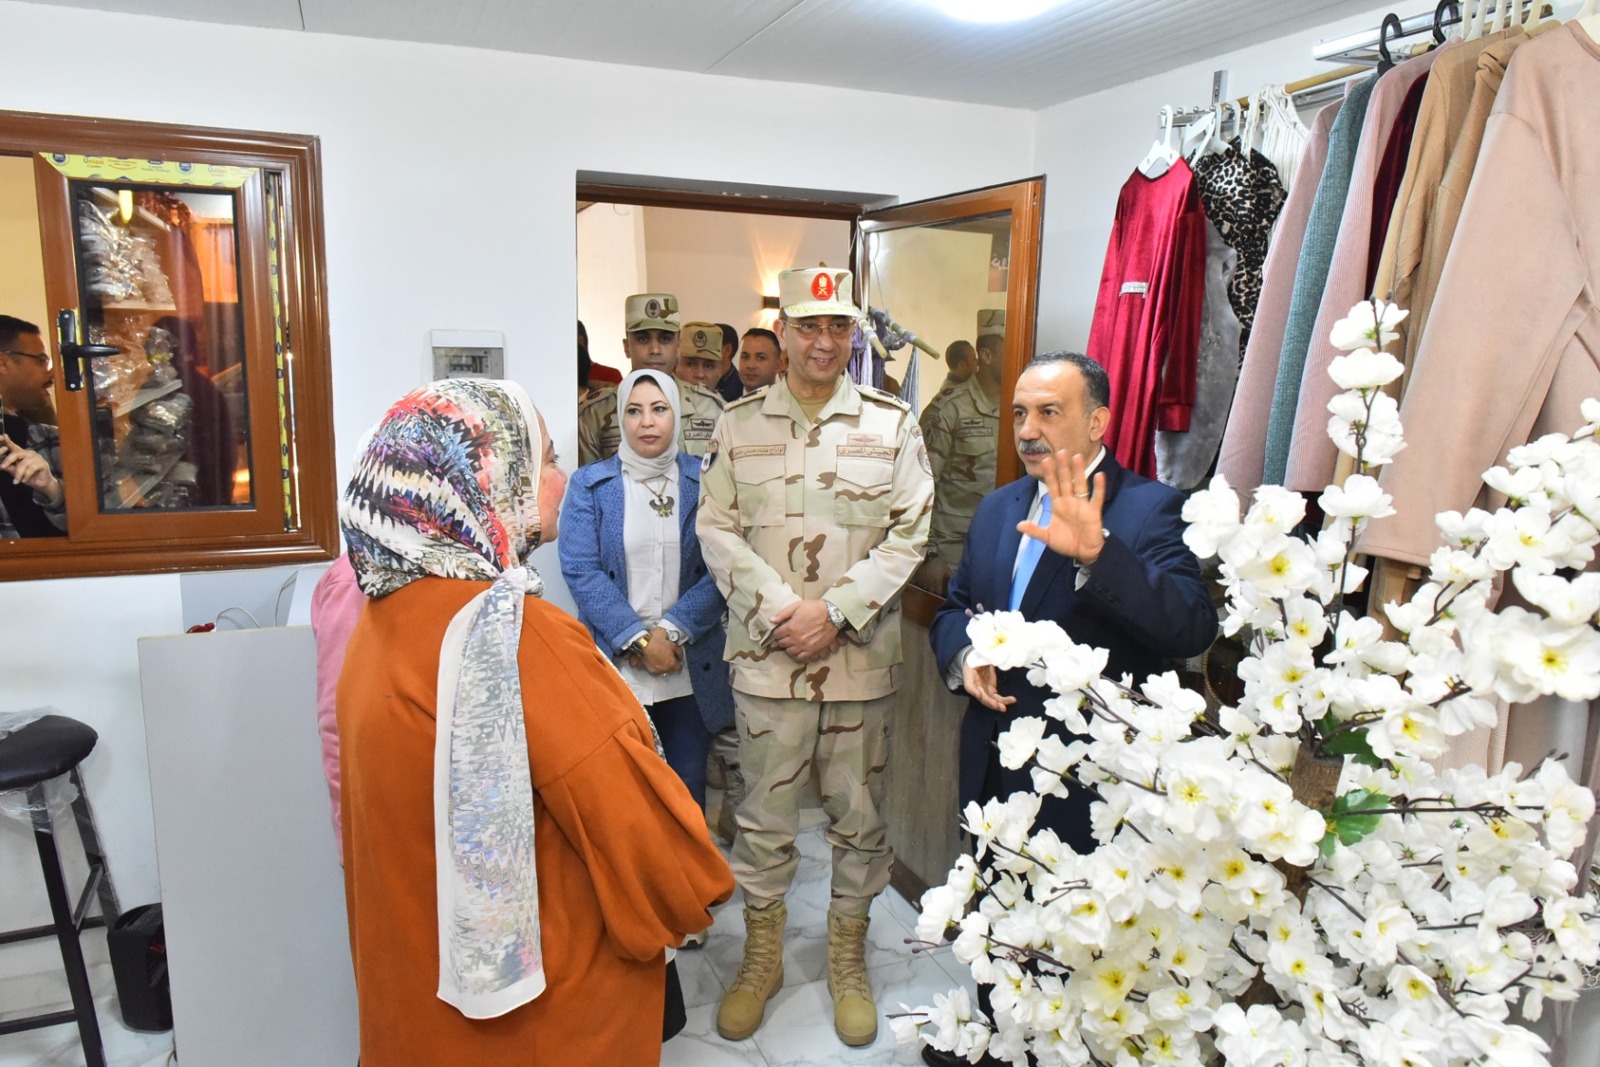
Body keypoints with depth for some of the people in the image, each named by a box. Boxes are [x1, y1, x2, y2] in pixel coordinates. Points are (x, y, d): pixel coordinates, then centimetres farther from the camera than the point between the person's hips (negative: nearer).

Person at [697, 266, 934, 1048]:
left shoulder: (891, 422, 1)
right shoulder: (739, 423, 3)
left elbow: (908, 534, -3)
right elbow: (715, 529, 0)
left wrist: (834, 612, -13)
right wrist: (780, 612, -12)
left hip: (861, 657, 0)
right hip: (767, 654, 0)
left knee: (859, 815, 12)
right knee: (765, 815, 11)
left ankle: (848, 958, 33)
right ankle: (761, 956, 33)